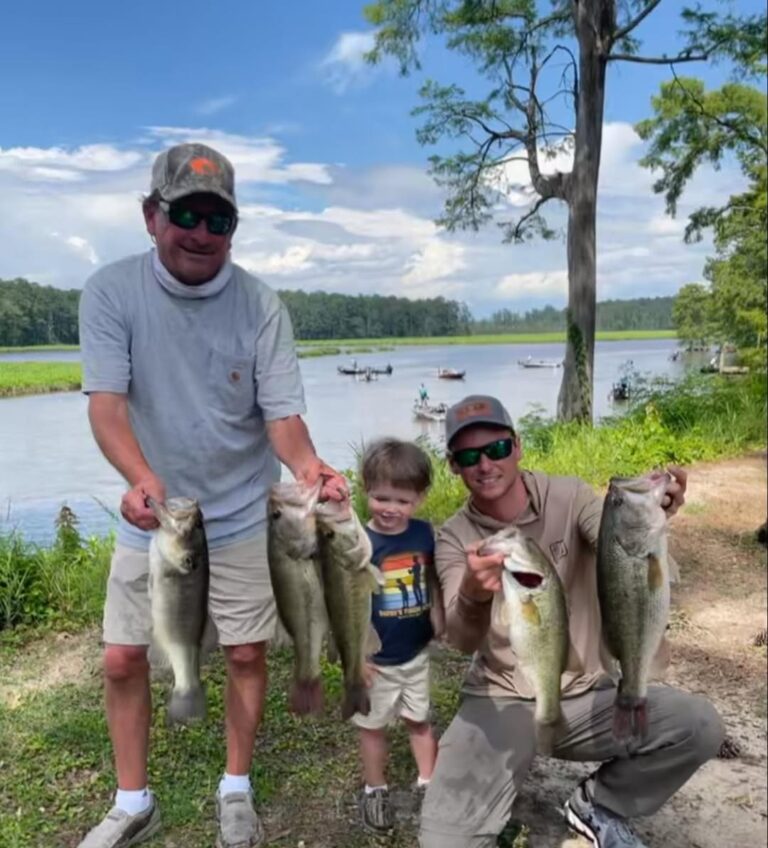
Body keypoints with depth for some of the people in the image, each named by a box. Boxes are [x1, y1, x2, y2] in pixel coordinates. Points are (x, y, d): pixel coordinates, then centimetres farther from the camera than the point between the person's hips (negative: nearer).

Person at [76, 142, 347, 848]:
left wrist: (310, 469, -36)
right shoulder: (111, 292, -11)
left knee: (247, 653, 8)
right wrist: (142, 477, -38)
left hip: (240, 518, 0)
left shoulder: (260, 306, -12)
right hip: (151, 516, 1)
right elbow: (106, 400, -19)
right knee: (122, 659, 7)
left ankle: (236, 792, 32)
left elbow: (282, 412, -14)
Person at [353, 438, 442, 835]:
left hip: (416, 654, 4)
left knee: (420, 719, 21)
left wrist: (437, 622, 3)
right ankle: (375, 791, 37)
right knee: (373, 726, 16)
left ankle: (428, 782, 41)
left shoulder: (424, 534, -9)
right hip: (375, 660, -3)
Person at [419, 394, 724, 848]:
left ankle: (596, 806, 5)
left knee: (700, 726, -22)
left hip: (584, 693, 2)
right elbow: (462, 640, -23)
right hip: (498, 701, -2)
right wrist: (471, 596, -47)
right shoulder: (454, 538, -8)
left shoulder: (568, 496, -6)